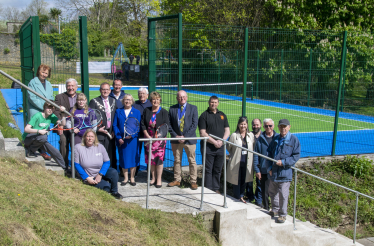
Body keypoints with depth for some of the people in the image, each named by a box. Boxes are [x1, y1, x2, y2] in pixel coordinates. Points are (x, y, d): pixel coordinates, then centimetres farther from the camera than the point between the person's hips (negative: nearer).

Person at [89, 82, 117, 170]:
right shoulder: (94, 102, -1)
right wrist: (98, 129, -12)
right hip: (99, 133, -4)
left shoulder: (113, 101, 13)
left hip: (110, 133, 4)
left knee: (111, 155, 7)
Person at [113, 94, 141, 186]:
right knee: (123, 159, 5)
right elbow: (115, 125, 3)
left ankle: (132, 178, 15)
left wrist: (132, 135, -14)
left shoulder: (137, 112, 5)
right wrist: (119, 138, -9)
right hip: (121, 140, 1)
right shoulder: (118, 111, 8)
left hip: (133, 139, -1)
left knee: (133, 158, 2)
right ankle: (125, 178, 17)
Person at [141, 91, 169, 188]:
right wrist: (148, 136, -7)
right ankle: (153, 178, 18)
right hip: (148, 138, 3)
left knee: (159, 159, -4)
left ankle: (159, 180, 4)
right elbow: (142, 124, 5)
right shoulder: (146, 111, 7)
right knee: (150, 158, 5)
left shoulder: (163, 112, 0)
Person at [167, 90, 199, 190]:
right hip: (176, 139, 2)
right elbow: (169, 124, 6)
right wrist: (175, 136, -7)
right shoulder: (172, 109, 7)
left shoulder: (193, 108, 2)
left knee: (192, 161, 2)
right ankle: (177, 180, 20)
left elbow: (194, 124, -5)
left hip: (189, 139, -2)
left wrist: (185, 136, -12)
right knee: (177, 161, 10)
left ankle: (193, 181, 10)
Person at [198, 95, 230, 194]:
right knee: (208, 170, 0)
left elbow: (227, 130, 11)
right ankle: (208, 189, 7)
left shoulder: (222, 115, 14)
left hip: (220, 147, 4)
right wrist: (214, 142, -13)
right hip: (208, 147, -4)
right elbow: (202, 133, -8)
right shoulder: (204, 115, -1)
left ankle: (216, 189, 19)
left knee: (218, 170, 10)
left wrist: (221, 141, -6)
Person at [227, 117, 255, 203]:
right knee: (236, 180, 5)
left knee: (244, 180, 13)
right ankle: (237, 197, 19)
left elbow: (254, 147, 11)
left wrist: (249, 155, 5)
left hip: (246, 162, 3)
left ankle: (241, 196, 30)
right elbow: (229, 147, 2)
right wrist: (235, 155, 7)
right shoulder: (234, 135, -7)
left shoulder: (251, 135, 3)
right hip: (236, 162, -3)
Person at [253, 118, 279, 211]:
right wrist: (257, 170, -2)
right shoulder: (260, 139, 1)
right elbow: (256, 155, 2)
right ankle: (266, 209, 22)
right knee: (265, 192, 7)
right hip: (264, 170, 0)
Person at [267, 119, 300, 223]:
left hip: (285, 172, -6)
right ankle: (275, 210, 38)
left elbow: (296, 156, -8)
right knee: (272, 191, 18)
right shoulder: (275, 139, 9)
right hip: (273, 172, 6)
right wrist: (269, 167, 2)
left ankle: (282, 215, 15)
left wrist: (283, 162, -17)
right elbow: (269, 153, 12)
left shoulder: (294, 139, -7)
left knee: (283, 195, 0)